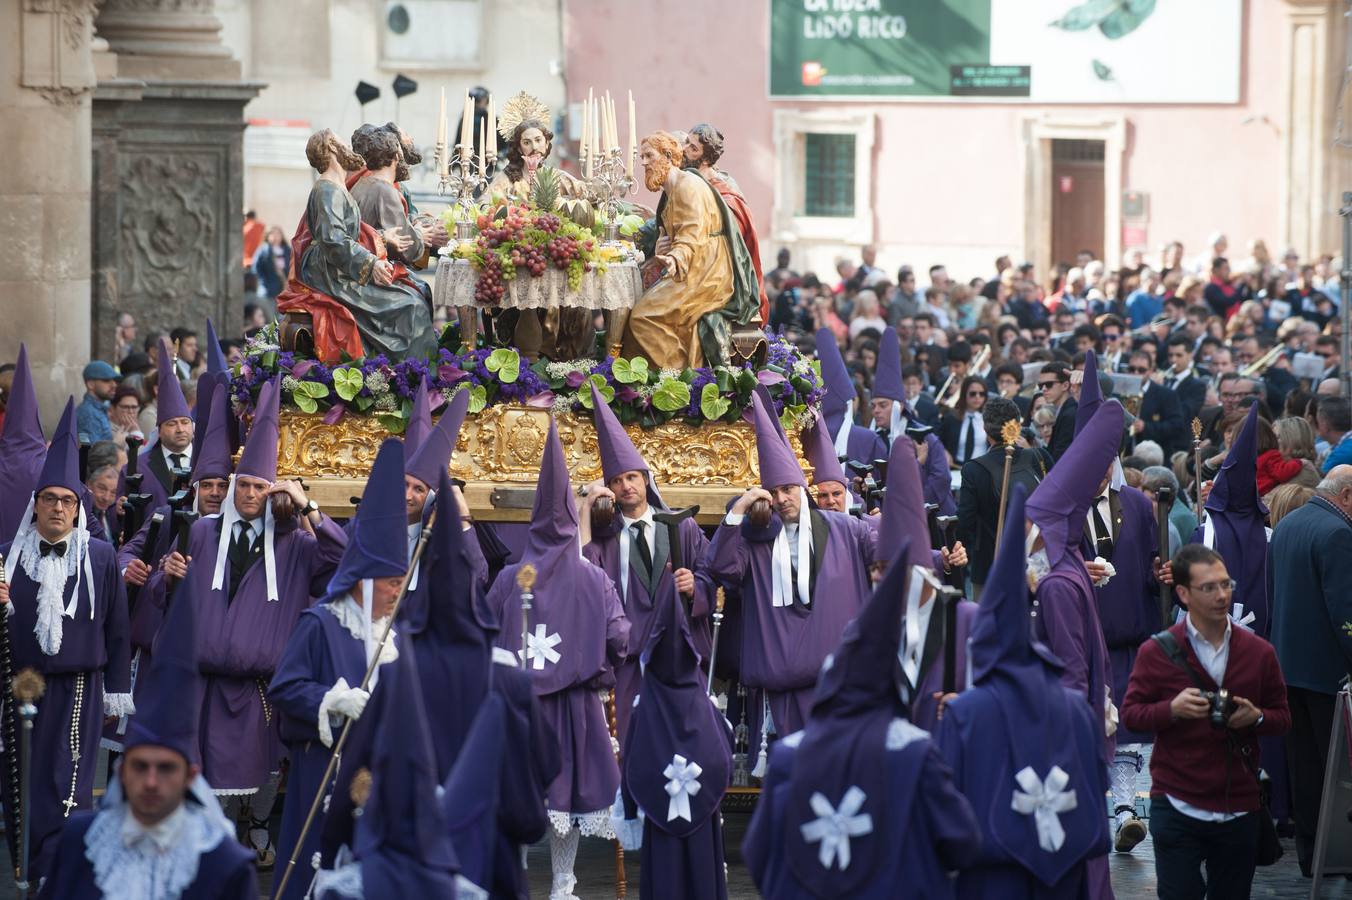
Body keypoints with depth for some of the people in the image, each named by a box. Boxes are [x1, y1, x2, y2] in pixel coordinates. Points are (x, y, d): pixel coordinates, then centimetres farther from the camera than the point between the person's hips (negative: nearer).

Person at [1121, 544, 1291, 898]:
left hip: (1239, 810, 2)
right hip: (1177, 808, -2)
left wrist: (1257, 717, -13)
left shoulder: (1258, 652, 4)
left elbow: (1282, 717, 10)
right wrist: (1172, 709, -20)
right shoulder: (1157, 652, -3)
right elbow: (1130, 714, -1)